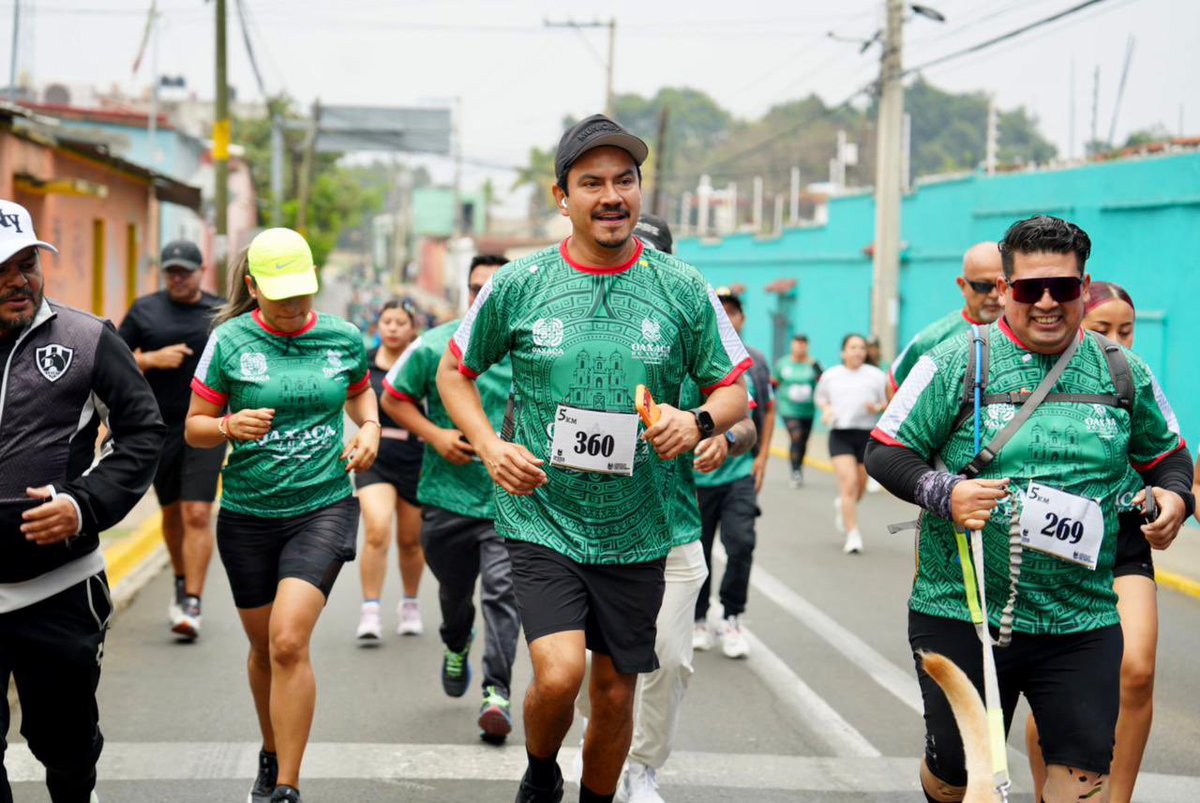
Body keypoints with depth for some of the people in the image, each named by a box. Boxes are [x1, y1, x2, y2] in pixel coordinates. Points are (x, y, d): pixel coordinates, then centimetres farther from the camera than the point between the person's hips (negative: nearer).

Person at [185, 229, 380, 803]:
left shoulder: (344, 338, 0)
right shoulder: (229, 342, -5)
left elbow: (360, 390, 22)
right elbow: (194, 428, 1)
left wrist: (370, 427, 2)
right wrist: (230, 426, -20)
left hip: (324, 505, -1)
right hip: (247, 515, 1)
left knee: (289, 641, -17)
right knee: (264, 647, 14)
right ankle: (272, 753, 41)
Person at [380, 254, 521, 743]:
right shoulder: (436, 346, -2)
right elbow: (393, 398, 7)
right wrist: (435, 436, -7)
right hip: (447, 494, 2)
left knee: (501, 590, -16)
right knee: (454, 589, 18)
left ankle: (497, 692, -12)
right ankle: (457, 647, 51)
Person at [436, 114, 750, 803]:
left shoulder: (683, 289, 0)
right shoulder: (518, 286, -2)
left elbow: (735, 389, 7)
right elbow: (456, 372, 11)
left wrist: (699, 421, -15)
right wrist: (491, 447, -5)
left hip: (636, 532, 2)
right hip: (541, 520, -2)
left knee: (616, 690, 11)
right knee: (560, 673, -19)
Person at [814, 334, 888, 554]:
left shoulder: (876, 375, 3)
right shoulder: (830, 375, 7)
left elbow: (889, 403, 9)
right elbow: (821, 397, 22)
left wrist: (878, 408, -12)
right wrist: (826, 409, 2)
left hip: (867, 436, 1)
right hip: (840, 435, -1)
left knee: (860, 488, 12)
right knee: (849, 483, -16)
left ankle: (842, 505, 47)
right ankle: (853, 535, -13)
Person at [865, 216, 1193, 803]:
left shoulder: (1124, 374, 6)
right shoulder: (956, 364, -4)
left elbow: (1168, 455, 20)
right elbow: (885, 451, -3)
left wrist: (1174, 496, -2)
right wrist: (943, 493, -20)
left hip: (1083, 622, 2)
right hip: (960, 615, -2)